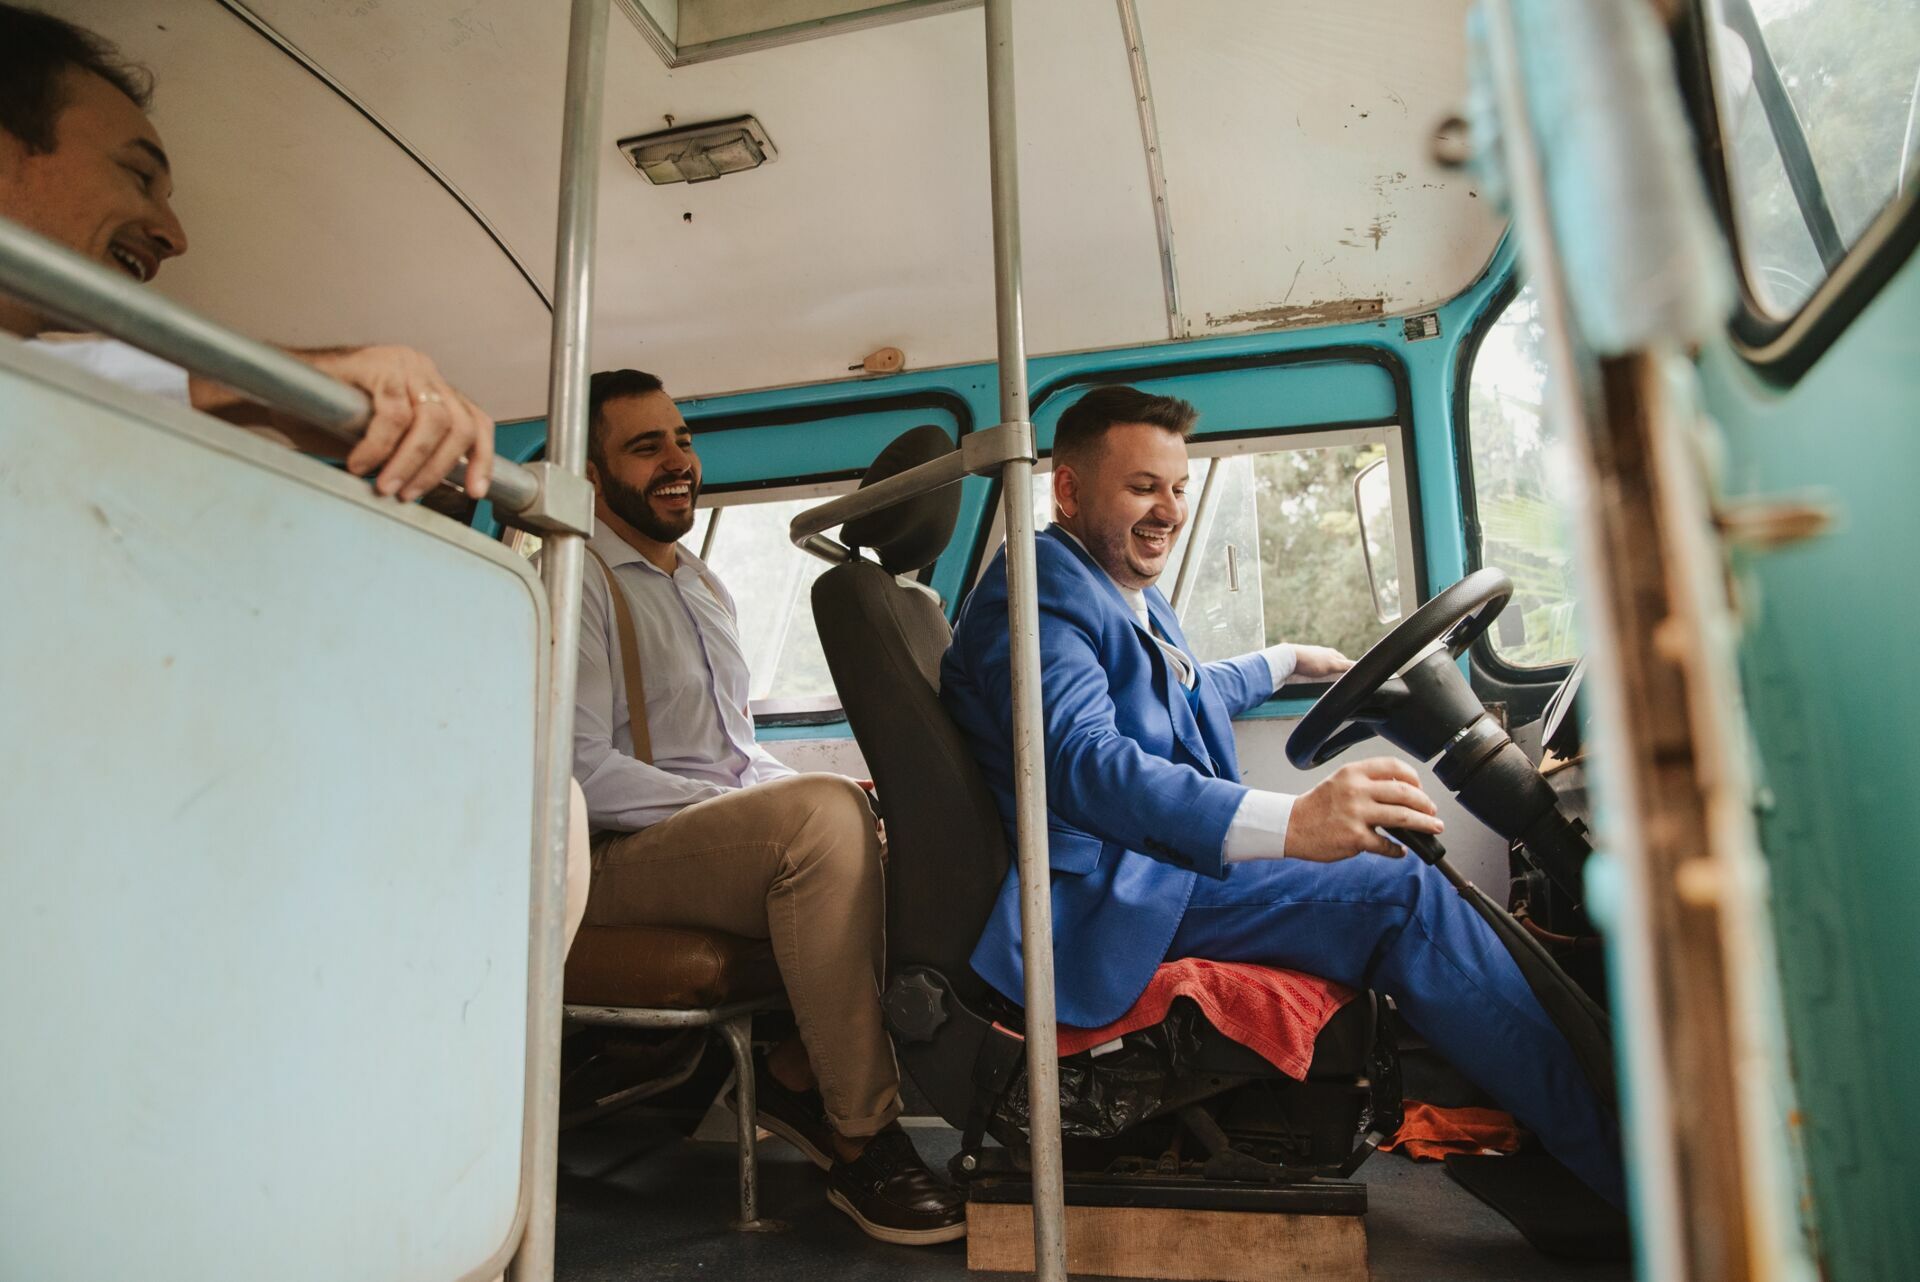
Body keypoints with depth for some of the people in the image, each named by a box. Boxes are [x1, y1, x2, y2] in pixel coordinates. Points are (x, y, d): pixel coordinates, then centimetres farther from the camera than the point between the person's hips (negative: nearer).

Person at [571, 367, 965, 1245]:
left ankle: (798, 1076, -4)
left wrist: (815, 794, 2)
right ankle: (862, 1144, -24)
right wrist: (765, 808, -21)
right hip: (616, 858, -8)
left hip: (735, 834, 9)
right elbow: (584, 775, -18)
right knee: (828, 815, -35)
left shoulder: (704, 588, 22)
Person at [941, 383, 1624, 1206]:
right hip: (1108, 895, -11)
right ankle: (1622, 1164, -10)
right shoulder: (1039, 587, -13)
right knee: (1402, 899, -20)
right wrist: (1288, 822, -43)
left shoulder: (1129, 593, 19)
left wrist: (1288, 662, 50)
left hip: (1157, 862, 11)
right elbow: (1085, 762, -31)